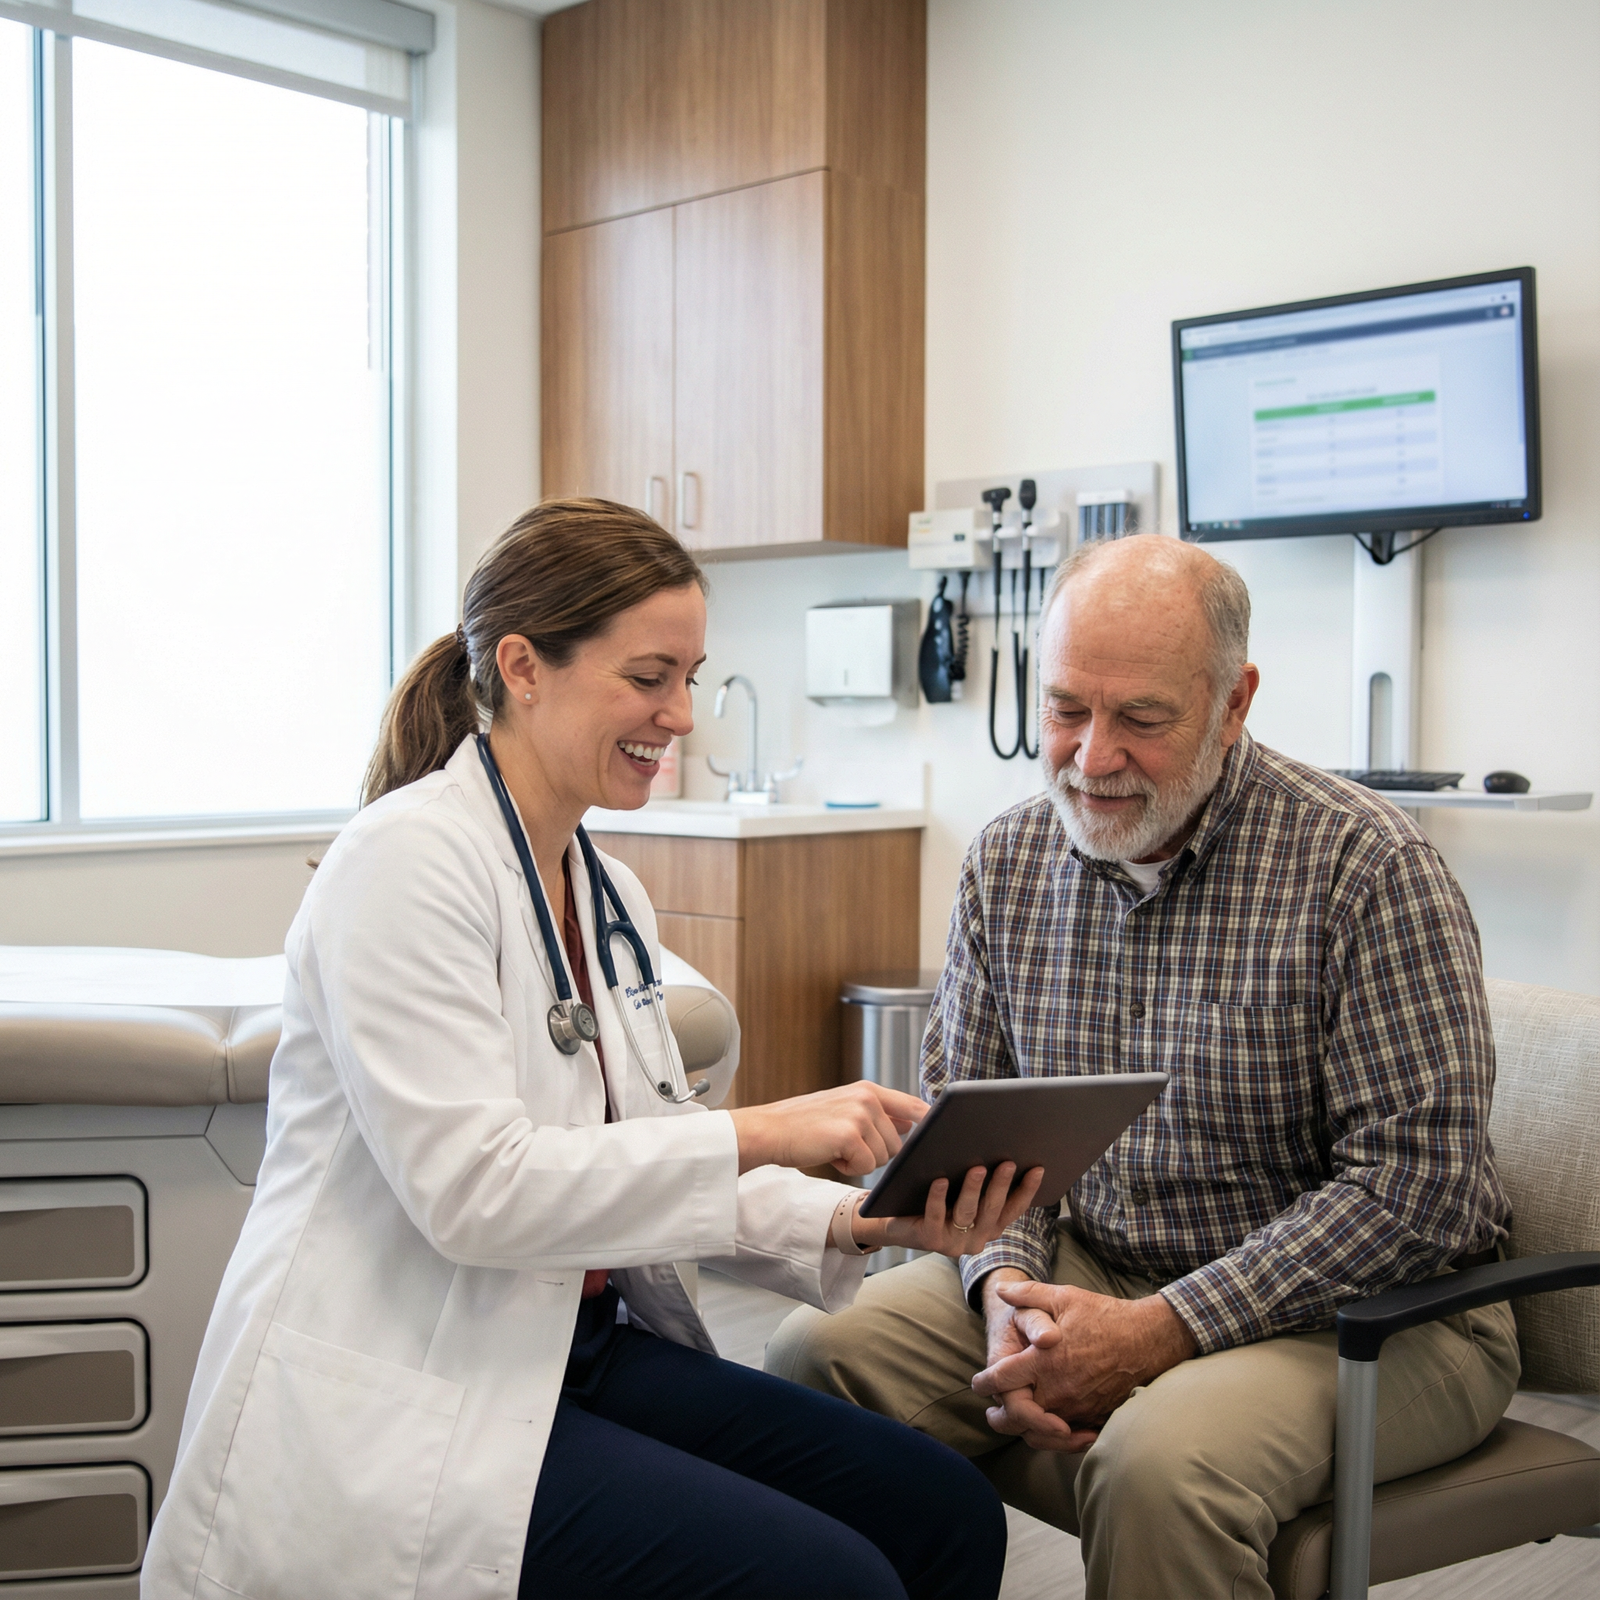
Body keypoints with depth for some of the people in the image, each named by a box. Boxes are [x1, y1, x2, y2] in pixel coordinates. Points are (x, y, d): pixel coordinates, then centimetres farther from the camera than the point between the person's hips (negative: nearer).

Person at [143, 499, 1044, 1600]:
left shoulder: (610, 894, 11)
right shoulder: (410, 859, -15)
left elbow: (654, 1167, 10)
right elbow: (473, 1189, -23)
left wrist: (859, 1220, -6)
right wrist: (760, 1133, -24)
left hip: (581, 1347, 8)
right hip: (400, 1407, -8)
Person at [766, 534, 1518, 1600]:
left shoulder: (1367, 865, -15)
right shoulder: (1007, 863, 3)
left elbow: (1416, 1178, -18)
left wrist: (1165, 1329, -22)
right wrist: (1007, 1287, -13)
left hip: (1369, 1311, -5)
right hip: (1086, 1272, 6)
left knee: (1161, 1460, -35)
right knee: (818, 1353, -12)